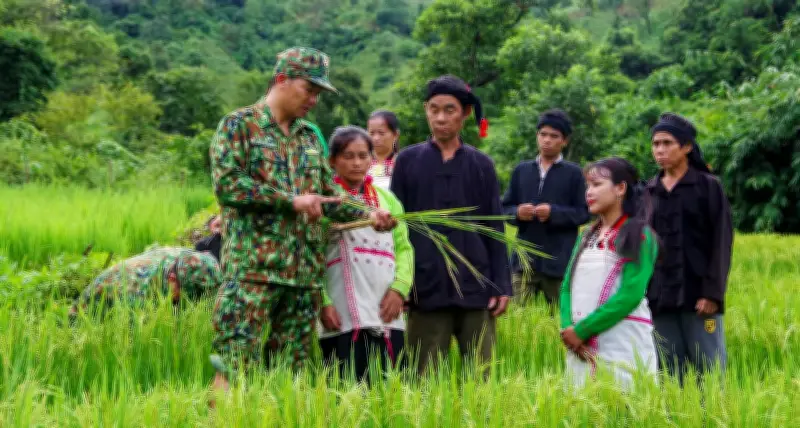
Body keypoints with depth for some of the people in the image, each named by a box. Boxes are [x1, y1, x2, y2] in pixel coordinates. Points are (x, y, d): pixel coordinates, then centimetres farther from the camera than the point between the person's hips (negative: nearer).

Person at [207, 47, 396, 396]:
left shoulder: (309, 137, 19)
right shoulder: (238, 125, -1)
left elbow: (328, 194, 21)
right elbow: (226, 184, -12)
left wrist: (368, 215, 2)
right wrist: (292, 200, -14)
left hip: (304, 271, 7)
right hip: (252, 266, -6)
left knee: (292, 368, 7)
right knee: (236, 367, -10)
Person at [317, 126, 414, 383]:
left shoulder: (386, 199, 18)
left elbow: (403, 247, 16)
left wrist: (400, 288, 0)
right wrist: (323, 303, -13)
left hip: (387, 315, 5)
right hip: (342, 318, -5)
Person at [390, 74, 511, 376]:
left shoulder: (481, 165, 8)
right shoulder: (408, 161, 5)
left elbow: (495, 230, 9)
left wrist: (502, 286, 2)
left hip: (476, 287, 1)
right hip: (426, 288, -1)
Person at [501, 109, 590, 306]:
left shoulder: (573, 173, 2)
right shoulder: (522, 170, 12)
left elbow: (583, 212, -2)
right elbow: (505, 207, 13)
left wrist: (554, 212, -16)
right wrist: (517, 213, -9)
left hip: (559, 260, -3)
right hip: (525, 258, 3)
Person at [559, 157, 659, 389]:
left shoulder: (639, 236, -4)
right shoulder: (587, 237, 16)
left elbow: (631, 294, -14)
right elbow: (567, 287, 12)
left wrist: (582, 329, -14)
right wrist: (568, 327, -7)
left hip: (623, 346, -6)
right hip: (580, 346, 6)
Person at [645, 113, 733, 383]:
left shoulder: (708, 187, 0)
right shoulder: (649, 192, 12)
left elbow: (721, 242, -4)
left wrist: (713, 292, -12)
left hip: (698, 296, -4)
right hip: (660, 299, 4)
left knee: (708, 370, -2)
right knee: (670, 373, 6)